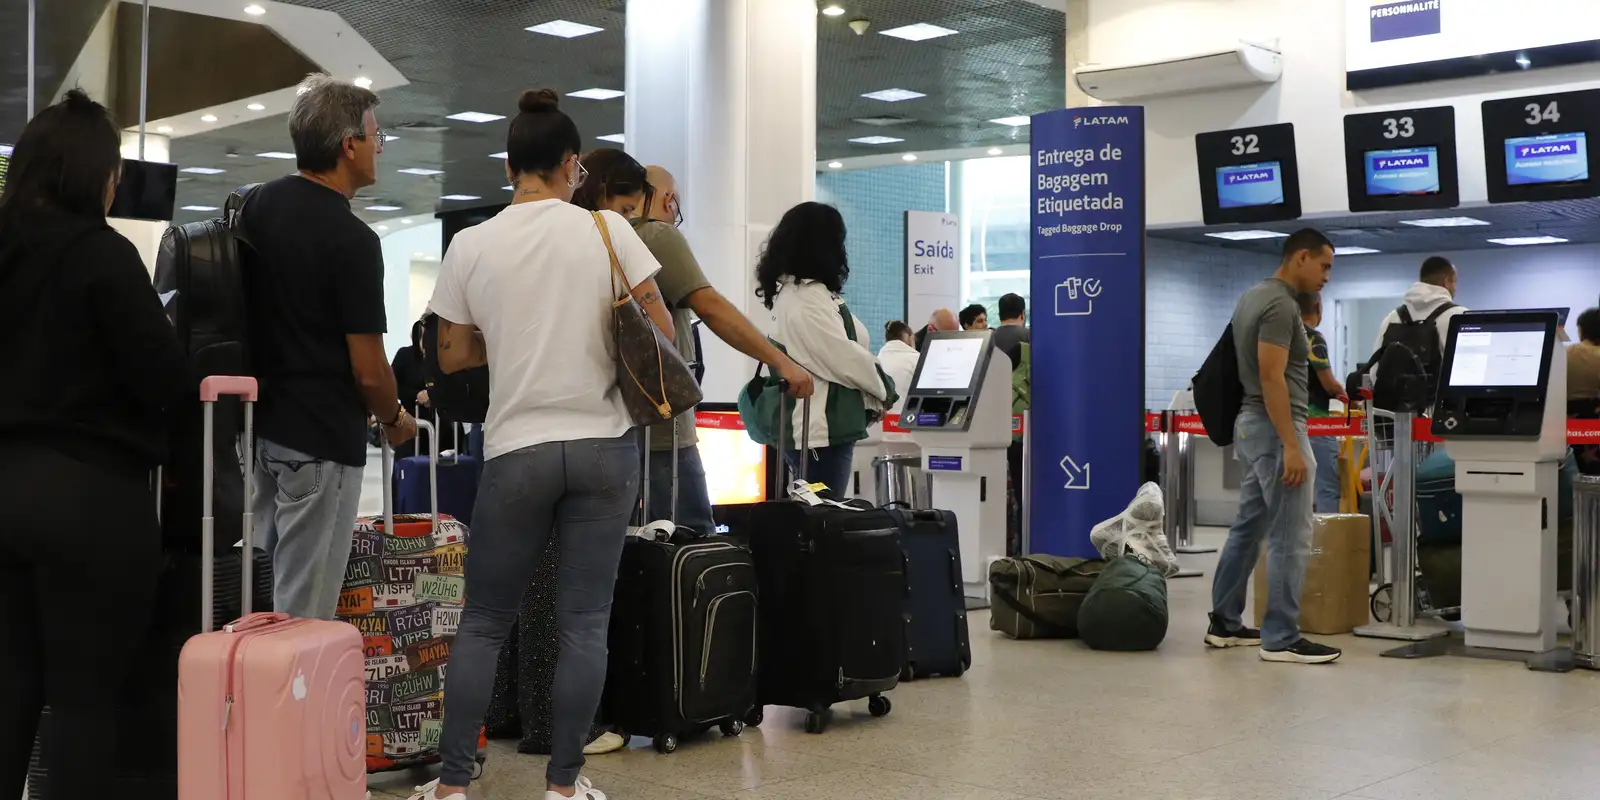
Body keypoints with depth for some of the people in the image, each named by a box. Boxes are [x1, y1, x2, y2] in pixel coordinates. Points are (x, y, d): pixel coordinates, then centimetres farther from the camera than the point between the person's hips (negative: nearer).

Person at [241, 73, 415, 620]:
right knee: (304, 614, -2)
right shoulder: (351, 239, -18)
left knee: (263, 591, 17)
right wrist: (394, 419, 4)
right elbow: (368, 370, -16)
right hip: (322, 439, -9)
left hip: (262, 425, 9)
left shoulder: (258, 205, 6)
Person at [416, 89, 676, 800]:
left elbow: (452, 356, 7)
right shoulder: (607, 228, -3)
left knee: (483, 621, 11)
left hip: (517, 450, 0)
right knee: (584, 623, 5)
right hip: (605, 445, 0)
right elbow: (661, 332, -1)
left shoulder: (471, 245, -1)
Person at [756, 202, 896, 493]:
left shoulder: (791, 290, 15)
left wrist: (869, 398, 10)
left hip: (814, 426, 10)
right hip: (821, 430, -10)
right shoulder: (809, 296, -16)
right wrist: (883, 391, 0)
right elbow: (843, 357, -17)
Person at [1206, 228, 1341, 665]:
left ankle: (1225, 623, 21)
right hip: (1275, 428, -11)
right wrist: (1291, 446, -25)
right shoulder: (1280, 305, -18)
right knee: (1290, 537, -6)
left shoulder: (1253, 297, 14)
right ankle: (1281, 638, -2)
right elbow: (1272, 379, -23)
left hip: (1252, 424, 11)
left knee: (1248, 527, 15)